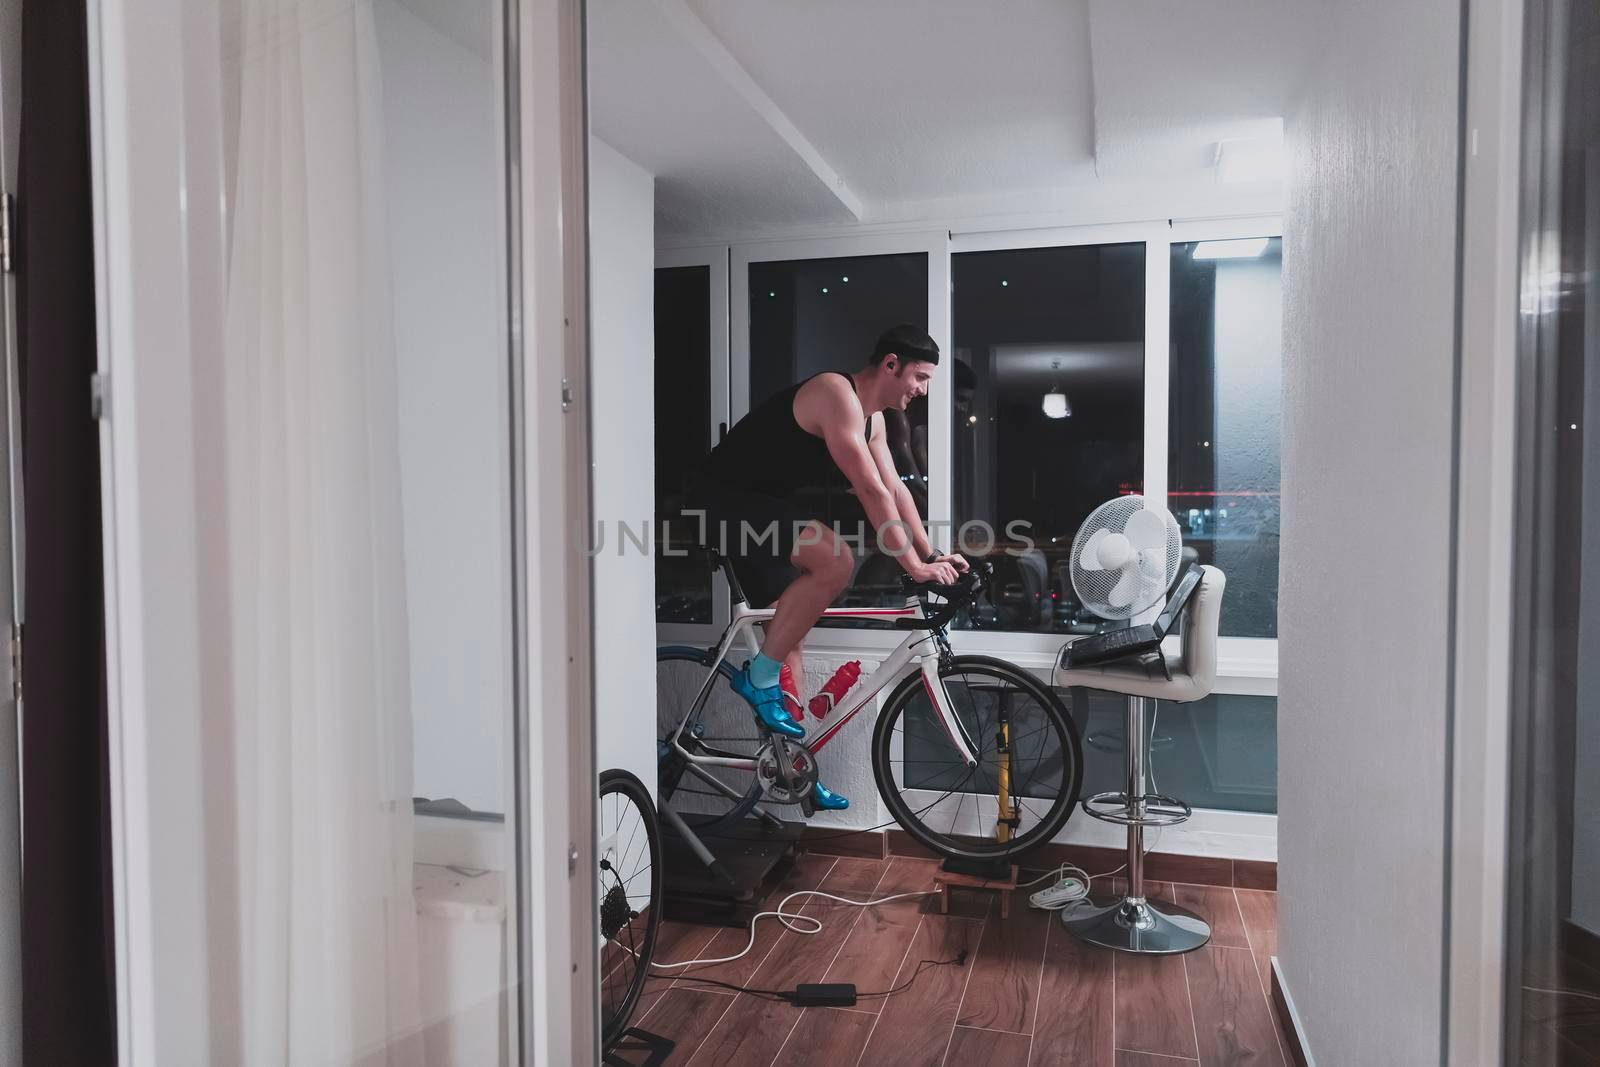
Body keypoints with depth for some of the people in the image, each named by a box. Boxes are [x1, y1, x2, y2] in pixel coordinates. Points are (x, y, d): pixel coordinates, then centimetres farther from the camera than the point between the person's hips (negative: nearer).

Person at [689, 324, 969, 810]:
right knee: (836, 561, -28)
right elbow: (872, 493, -26)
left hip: (763, 501, 10)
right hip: (727, 496, -10)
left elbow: (895, 489, 12)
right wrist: (914, 566, -24)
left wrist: (932, 555, 5)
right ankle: (758, 678, -13)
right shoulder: (838, 396, -21)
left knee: (789, 629, 9)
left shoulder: (872, 417, 11)